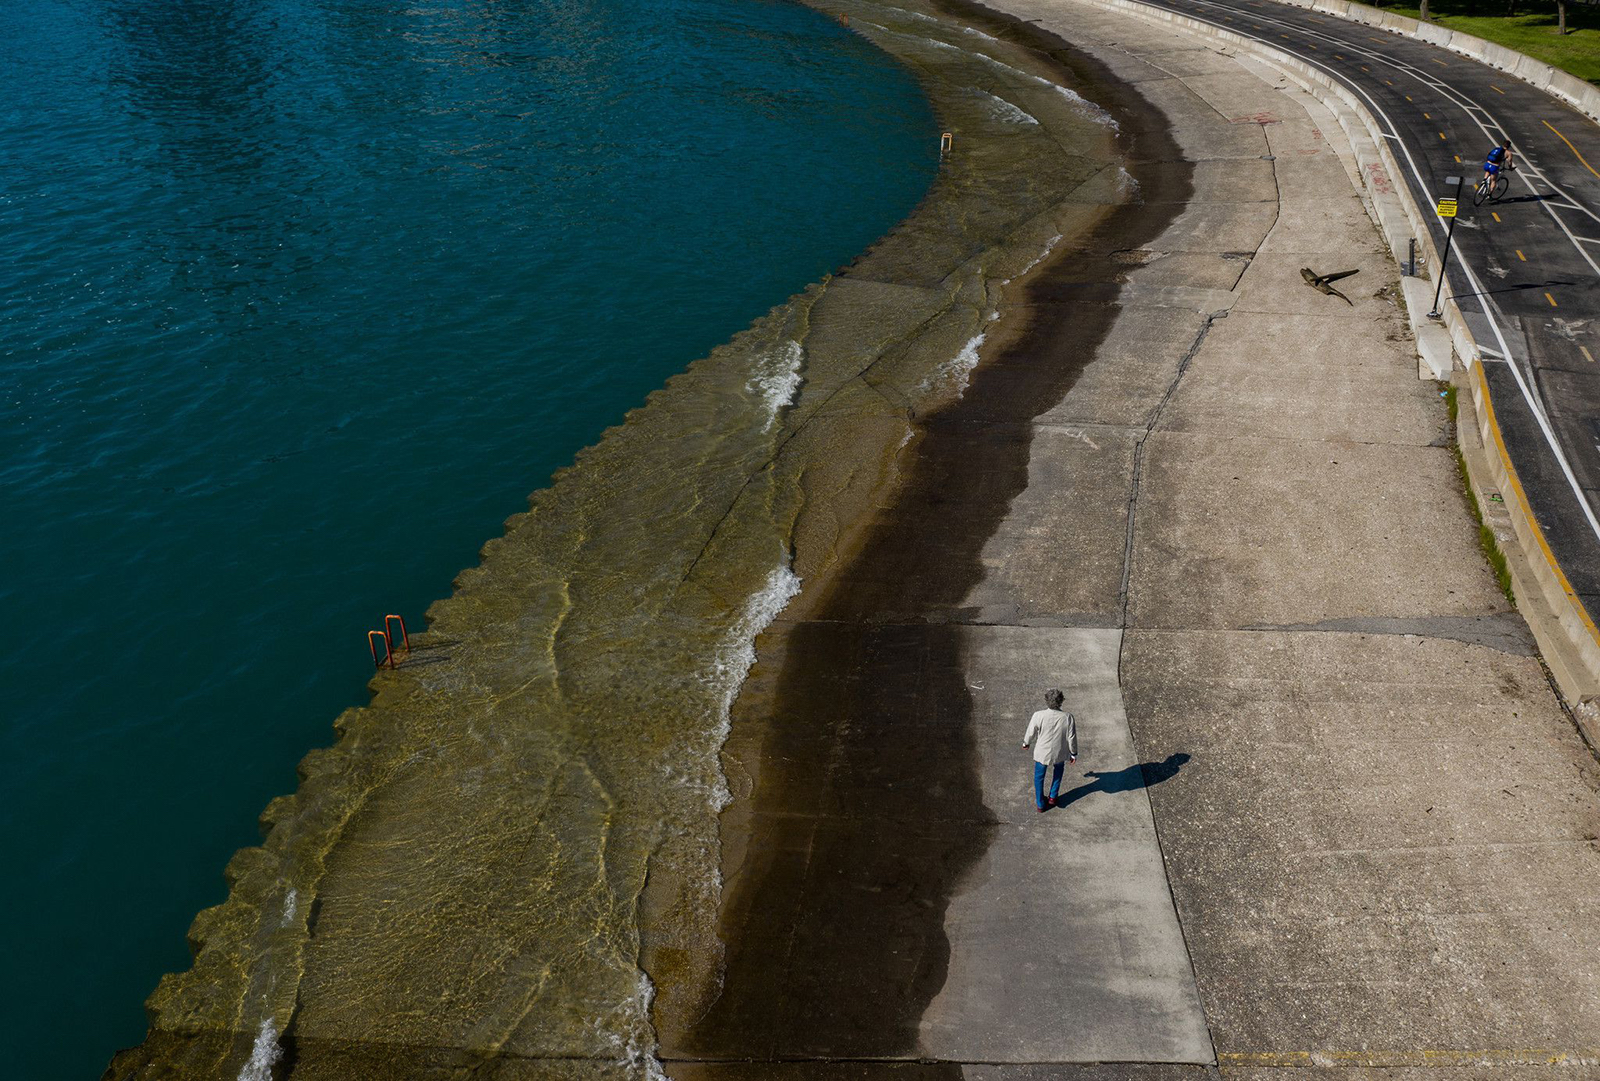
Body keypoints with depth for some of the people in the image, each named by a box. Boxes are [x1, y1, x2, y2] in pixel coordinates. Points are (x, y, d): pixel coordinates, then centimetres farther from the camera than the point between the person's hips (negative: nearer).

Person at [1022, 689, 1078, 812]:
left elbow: (1031, 733, -10)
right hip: (1060, 753, 1)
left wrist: (1026, 743, 12)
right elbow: (1072, 738, -12)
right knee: (1059, 769, 35)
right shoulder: (1068, 717, -24)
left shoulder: (1039, 716, -27)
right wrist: (1073, 753, 7)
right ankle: (1053, 796, 42)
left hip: (1042, 752, -1)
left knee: (1039, 776, 24)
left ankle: (1040, 803, 38)